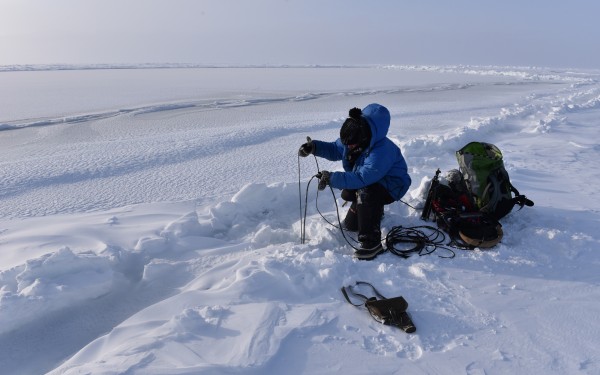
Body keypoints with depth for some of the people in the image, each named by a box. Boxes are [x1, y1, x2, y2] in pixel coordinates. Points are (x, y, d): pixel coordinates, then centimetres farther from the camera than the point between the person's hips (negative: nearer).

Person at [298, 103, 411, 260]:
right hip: (369, 180, 9)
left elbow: (362, 178, -45)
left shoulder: (381, 151, -38)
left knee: (365, 193, -37)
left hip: (392, 186, -9)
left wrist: (332, 178, -46)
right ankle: (374, 210, 42)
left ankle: (371, 243, -32)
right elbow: (334, 149, 3)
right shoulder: (353, 141, -12)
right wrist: (314, 147, -14)